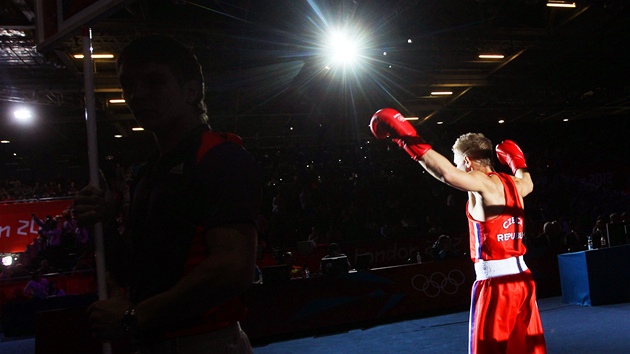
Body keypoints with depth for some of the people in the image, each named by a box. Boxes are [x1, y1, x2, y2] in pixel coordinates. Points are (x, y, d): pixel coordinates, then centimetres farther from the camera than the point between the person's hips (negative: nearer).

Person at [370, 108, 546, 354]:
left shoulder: (483, 184, -14)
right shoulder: (511, 184, 12)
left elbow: (446, 173, -32)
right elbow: (528, 182, 37)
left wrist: (406, 138, -29)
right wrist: (517, 162, 53)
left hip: (496, 282, -9)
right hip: (521, 278, 9)